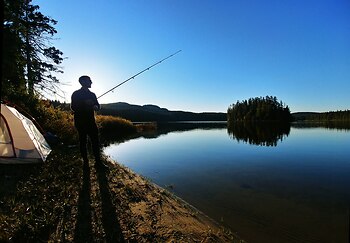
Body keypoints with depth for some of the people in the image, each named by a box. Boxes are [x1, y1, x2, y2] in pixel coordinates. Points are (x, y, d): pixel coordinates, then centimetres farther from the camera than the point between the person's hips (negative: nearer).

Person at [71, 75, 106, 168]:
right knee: (83, 141, 2)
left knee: (95, 141, -1)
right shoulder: (76, 94, 1)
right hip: (80, 122, -4)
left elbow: (98, 106, 16)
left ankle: (98, 161, 2)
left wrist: (96, 107, -8)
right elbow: (73, 107, -7)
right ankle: (85, 161, 11)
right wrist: (85, 103, -19)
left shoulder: (92, 94, 15)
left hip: (91, 121, 4)